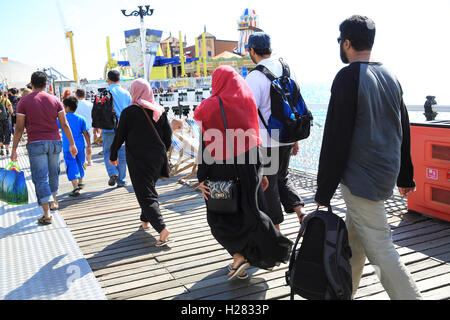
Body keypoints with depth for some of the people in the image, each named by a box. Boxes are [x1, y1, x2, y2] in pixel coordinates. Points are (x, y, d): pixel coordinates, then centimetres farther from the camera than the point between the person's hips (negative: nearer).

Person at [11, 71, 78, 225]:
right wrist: (72, 144, 8)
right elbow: (64, 124, 2)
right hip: (55, 142, 3)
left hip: (35, 144, -3)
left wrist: (14, 149, 3)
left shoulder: (24, 102, -3)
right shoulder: (55, 100, 3)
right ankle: (53, 201, 36)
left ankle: (47, 214, -6)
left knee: (40, 178, -2)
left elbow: (19, 128, -4)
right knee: (53, 174, 20)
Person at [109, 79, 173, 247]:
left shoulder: (129, 112, -11)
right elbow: (168, 135, 6)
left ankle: (162, 228, -19)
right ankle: (145, 220, 36)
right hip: (157, 158, 5)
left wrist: (113, 156, 8)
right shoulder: (160, 111, 2)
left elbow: (119, 137, -6)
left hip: (138, 159, -5)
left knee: (145, 194, -5)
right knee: (149, 188, 23)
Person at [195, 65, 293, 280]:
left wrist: (202, 178, -6)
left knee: (219, 216, 11)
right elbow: (255, 139, 6)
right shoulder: (247, 100, 4)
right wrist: (260, 171, 11)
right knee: (247, 210, 16)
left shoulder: (209, 107, -8)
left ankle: (239, 256, 0)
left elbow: (206, 145, -10)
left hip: (222, 168, -4)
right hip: (249, 165, 4)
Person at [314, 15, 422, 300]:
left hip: (360, 179, -9)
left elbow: (336, 138, -17)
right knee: (354, 241, 19)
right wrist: (406, 177, 26)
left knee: (380, 250, -3)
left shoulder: (349, 76, -13)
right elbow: (403, 130, 18)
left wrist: (324, 191, -14)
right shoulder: (391, 77, 12)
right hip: (387, 174, 9)